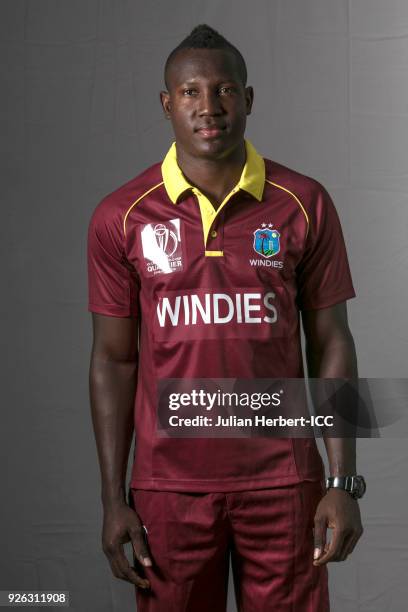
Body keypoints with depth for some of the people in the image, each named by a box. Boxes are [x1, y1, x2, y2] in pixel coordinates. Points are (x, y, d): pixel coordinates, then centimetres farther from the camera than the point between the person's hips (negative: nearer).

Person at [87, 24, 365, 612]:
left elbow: (331, 343, 1)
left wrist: (343, 482, -3)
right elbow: (114, 358, 2)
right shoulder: (121, 217, -1)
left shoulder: (304, 204, -2)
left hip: (282, 478, 0)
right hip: (169, 484, 0)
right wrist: (114, 498, 0)